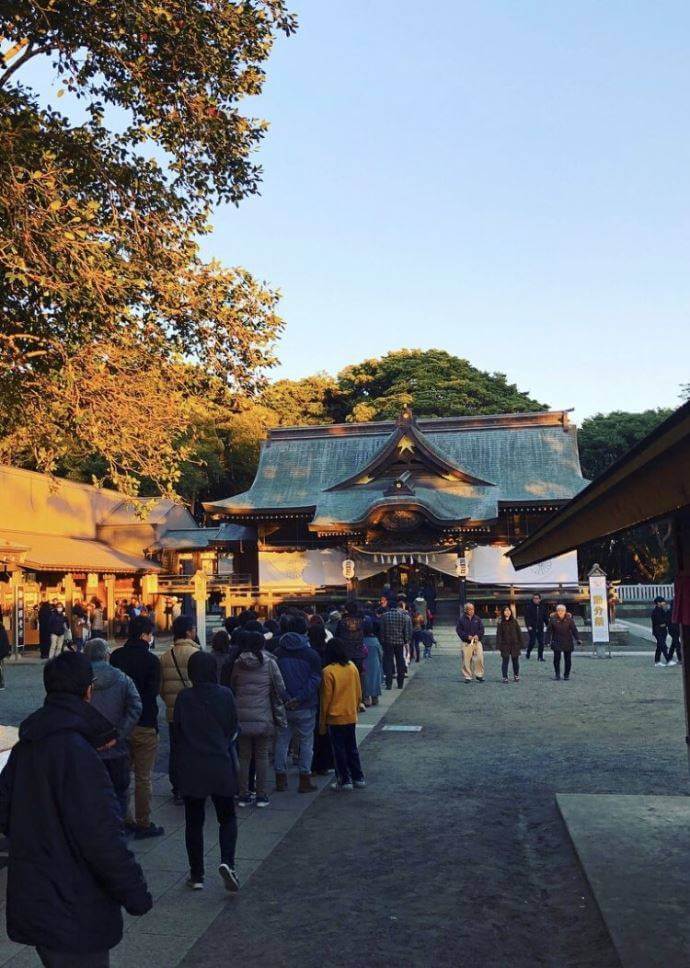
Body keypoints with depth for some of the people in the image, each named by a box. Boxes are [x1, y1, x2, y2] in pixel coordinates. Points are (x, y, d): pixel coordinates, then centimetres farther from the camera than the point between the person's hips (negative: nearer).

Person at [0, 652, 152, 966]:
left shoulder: (25, 746, 4)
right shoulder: (76, 752, -25)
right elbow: (101, 835, -26)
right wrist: (134, 892, -17)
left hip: (30, 901, 9)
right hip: (73, 911, -9)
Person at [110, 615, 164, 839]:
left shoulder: (116, 656, 2)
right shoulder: (151, 660, -15)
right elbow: (153, 692, -12)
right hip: (144, 726, -6)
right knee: (143, 778, 4)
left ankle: (124, 820, 25)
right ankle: (143, 824, 11)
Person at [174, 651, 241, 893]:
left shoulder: (184, 698, -7)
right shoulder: (225, 695, -7)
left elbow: (177, 728, 2)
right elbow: (233, 729, 3)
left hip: (190, 768, 0)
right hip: (221, 767, 0)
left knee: (194, 822, 12)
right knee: (227, 818, 13)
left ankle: (197, 875, 16)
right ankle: (227, 862, -7)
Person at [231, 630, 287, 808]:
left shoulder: (237, 664, 1)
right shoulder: (269, 663, -6)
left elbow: (231, 688, 9)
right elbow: (280, 689, -3)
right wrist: (280, 714, 9)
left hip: (241, 717, 2)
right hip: (263, 718, -2)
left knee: (244, 756, 9)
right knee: (262, 756, 7)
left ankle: (243, 795, 12)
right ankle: (261, 795, 10)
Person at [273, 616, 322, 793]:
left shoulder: (277, 654, 2)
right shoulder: (311, 654, -5)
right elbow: (315, 680, -13)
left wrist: (286, 699, -8)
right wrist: (299, 698, -15)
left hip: (282, 706, 2)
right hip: (305, 707, -2)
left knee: (281, 742, 13)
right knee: (306, 742, 8)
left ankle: (280, 780, 17)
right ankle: (305, 781, 10)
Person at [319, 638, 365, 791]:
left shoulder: (329, 671, -16)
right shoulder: (353, 668, -1)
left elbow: (326, 698, -12)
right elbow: (359, 694, 7)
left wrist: (322, 721, -2)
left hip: (335, 717, -5)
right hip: (351, 717, 5)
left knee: (339, 750, 5)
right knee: (352, 747, 17)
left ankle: (345, 780, 10)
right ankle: (358, 778, 22)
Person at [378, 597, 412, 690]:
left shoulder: (384, 615, 0)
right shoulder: (406, 617, -3)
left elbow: (381, 630, -1)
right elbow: (408, 631, -5)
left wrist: (382, 641, 4)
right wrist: (407, 641, 6)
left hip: (387, 642, 0)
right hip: (400, 643, 0)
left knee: (388, 662, 6)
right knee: (400, 663, 12)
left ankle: (389, 684, 1)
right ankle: (400, 684, 16)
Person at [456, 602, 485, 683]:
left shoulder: (477, 619, 9)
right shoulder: (461, 619, 1)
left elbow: (482, 629, 9)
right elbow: (459, 630, -2)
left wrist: (478, 635, -10)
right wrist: (467, 636, -13)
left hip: (477, 642, 2)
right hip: (466, 643, -2)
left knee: (480, 658, -6)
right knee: (466, 660, -2)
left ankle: (479, 674, 9)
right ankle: (467, 676, 9)